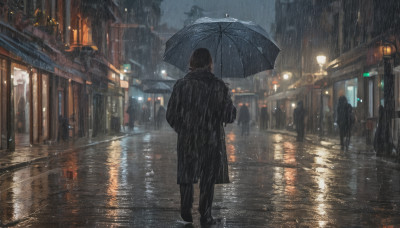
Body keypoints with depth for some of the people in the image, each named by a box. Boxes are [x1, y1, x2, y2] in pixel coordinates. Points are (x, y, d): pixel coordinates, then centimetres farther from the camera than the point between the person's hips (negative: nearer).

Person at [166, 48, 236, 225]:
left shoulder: (181, 85, -4)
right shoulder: (219, 86, -6)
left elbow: (171, 116, -3)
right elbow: (229, 117, -6)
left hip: (187, 140, 1)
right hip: (212, 140, -1)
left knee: (186, 177, 16)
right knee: (208, 179, 8)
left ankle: (186, 212, 15)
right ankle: (205, 216, 10)